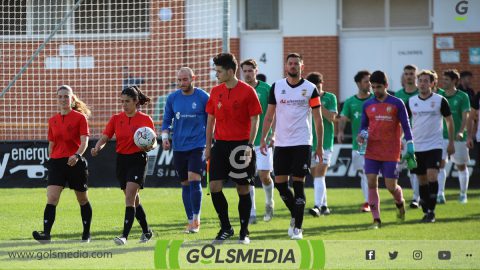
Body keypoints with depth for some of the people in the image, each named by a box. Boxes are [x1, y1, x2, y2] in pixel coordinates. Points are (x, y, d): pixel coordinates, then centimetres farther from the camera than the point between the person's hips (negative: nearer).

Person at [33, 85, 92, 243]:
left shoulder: (80, 117, -3)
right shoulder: (53, 121, 11)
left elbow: (84, 141, -13)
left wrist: (77, 155, -29)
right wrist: (51, 159, 15)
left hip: (75, 163, -3)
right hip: (57, 162, 3)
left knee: (82, 199, 10)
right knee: (51, 198, -14)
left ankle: (86, 234, 25)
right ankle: (46, 233, -24)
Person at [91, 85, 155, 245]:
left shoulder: (145, 120, -4)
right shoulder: (116, 119, 6)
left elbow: (153, 142, 0)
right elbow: (105, 137, 0)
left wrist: (150, 147, -23)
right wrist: (97, 148, -20)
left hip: (138, 160, -5)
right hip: (122, 160, 5)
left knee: (130, 197, -16)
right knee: (134, 199, 13)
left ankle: (125, 235, -20)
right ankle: (146, 232, 29)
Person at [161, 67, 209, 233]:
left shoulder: (203, 97, -4)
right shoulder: (172, 98, 5)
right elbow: (166, 121, 12)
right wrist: (165, 137, -5)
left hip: (197, 146, -4)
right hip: (178, 147, 4)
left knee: (194, 181, -16)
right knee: (185, 184, 8)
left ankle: (196, 218, -4)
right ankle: (190, 221, 16)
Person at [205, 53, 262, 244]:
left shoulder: (247, 91, -6)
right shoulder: (215, 92, 8)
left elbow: (255, 120, -5)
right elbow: (210, 120, 14)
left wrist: (249, 146, -13)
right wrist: (208, 147, 9)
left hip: (241, 145, -4)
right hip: (221, 144, 4)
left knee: (243, 189, 1)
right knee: (214, 187, -5)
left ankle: (244, 232, 10)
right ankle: (225, 228, 9)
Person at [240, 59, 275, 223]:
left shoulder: (266, 89, -2)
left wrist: (273, 135, -9)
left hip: (263, 140, -2)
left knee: (264, 175, -6)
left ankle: (269, 203, 22)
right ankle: (251, 214, 3)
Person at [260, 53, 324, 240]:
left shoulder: (310, 89, 0)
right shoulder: (277, 87, 6)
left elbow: (318, 119, 4)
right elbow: (269, 115, 10)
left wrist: (320, 146, 1)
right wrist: (263, 138, 1)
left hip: (302, 143, -3)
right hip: (281, 143, 3)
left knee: (298, 184, -6)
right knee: (280, 182, 2)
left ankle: (297, 227, -1)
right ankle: (295, 214, 26)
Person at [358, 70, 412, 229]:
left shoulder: (397, 103, 0)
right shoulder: (367, 105, 8)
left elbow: (406, 126, 1)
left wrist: (409, 145, -8)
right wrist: (361, 135, -5)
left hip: (391, 153, -2)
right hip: (372, 152, 3)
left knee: (391, 187, -2)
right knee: (371, 183, -9)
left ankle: (400, 204, 33)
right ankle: (376, 220, -4)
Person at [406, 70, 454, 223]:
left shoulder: (440, 100, -3)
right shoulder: (411, 102, 4)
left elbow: (449, 121, 6)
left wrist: (451, 143, 5)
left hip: (434, 146, -3)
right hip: (417, 147, 3)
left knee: (432, 177, -17)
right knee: (422, 181, 7)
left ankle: (431, 211, -12)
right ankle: (426, 211, 18)